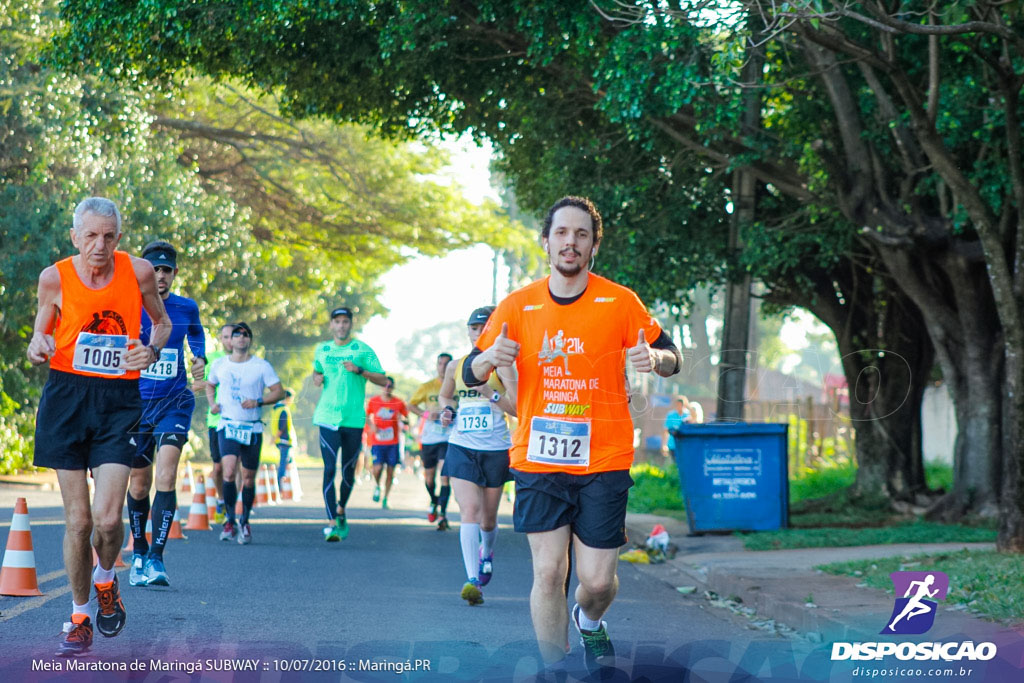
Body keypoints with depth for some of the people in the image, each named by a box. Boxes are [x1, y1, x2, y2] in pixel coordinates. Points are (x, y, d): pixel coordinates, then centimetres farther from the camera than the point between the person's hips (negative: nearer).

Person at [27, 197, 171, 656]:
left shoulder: (138, 272, -1)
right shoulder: (55, 278, -1)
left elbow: (161, 322, 16)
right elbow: (41, 332, 13)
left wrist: (153, 349, -5)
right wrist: (38, 347, -11)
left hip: (118, 400, 0)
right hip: (66, 396, 0)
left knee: (107, 518, -14)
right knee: (78, 520, 0)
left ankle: (105, 582, 20)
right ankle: (79, 617, 18)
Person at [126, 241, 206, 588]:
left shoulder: (186, 308, 3)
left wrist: (200, 360, 7)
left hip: (174, 401, 0)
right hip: (136, 402, 0)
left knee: (166, 477, -18)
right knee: (139, 483, 9)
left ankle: (156, 558, -18)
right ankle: (138, 553, 30)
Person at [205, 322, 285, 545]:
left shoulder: (261, 366, 0)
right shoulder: (220, 364, 6)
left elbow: (279, 392, 0)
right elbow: (210, 385, 24)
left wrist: (258, 402, -15)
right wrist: (212, 403, 5)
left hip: (252, 428, 0)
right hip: (227, 425, 0)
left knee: (249, 477, 4)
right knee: (229, 471, -18)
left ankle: (244, 522, 21)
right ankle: (229, 520, -6)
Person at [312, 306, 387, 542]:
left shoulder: (362, 350, 1)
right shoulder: (322, 350, 11)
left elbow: (383, 380, -2)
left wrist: (360, 370, -17)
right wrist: (317, 378, 6)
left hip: (354, 419, -1)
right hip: (328, 418, 1)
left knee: (348, 471, 8)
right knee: (329, 469, -10)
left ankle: (341, 510, 33)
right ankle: (332, 522, -13)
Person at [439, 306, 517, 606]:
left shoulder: (501, 365, -4)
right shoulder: (455, 367, 8)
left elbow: (517, 408, -11)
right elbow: (444, 395, 28)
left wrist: (489, 392, -24)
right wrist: (447, 410, 6)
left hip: (496, 449, -1)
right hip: (461, 448, 1)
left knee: (488, 518, 10)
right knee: (470, 510, -16)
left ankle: (487, 552, 45)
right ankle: (472, 580, -24)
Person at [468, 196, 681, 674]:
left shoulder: (620, 302, -2)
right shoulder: (518, 305, 2)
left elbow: (672, 359, 5)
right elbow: (470, 375, 7)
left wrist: (654, 358, -19)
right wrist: (489, 358, -17)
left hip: (604, 460, -1)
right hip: (538, 459, 1)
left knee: (597, 579, -1)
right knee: (548, 573, -6)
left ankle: (589, 620, 35)